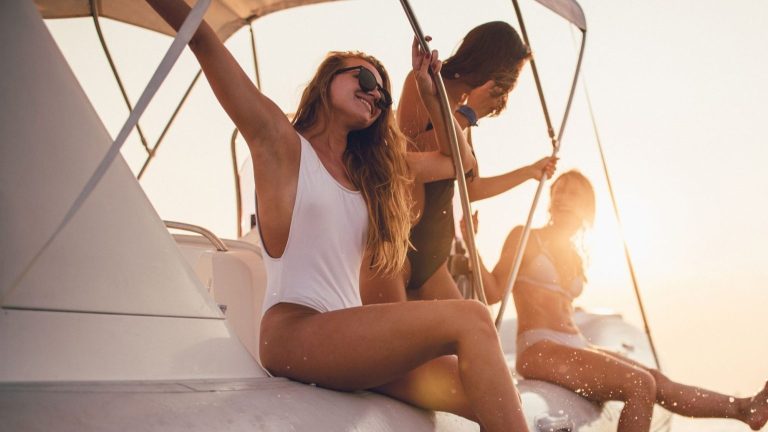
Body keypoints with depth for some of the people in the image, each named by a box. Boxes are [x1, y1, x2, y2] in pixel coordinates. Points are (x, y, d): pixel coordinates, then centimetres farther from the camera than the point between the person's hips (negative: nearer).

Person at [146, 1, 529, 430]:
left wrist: (431, 93, 23)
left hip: (350, 337, 7)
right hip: (295, 330, -7)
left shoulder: (373, 168, 22)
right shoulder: (281, 142, 5)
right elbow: (203, 40, -2)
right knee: (469, 320, -26)